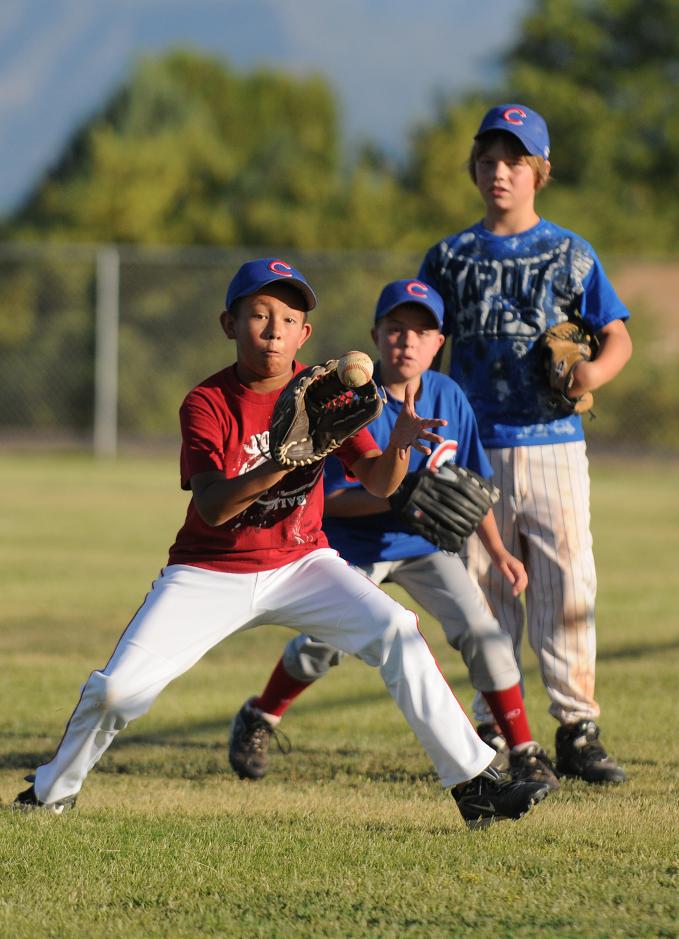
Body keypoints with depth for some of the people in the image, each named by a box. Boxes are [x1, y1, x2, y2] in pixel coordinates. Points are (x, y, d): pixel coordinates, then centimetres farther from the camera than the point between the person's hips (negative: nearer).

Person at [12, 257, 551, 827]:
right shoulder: (206, 404, -14)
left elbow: (378, 483, -12)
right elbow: (212, 507, -27)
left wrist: (398, 446, -35)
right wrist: (282, 462, -42)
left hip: (301, 565, 2)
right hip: (210, 575, -2)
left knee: (397, 634, -20)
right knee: (118, 687, -13)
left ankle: (472, 782, -14)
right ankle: (53, 792, 16)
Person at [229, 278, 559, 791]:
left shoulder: (449, 397, -9)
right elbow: (331, 498, -21)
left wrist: (497, 550, -6)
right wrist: (397, 499, -34)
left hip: (425, 544, 2)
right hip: (355, 544, -2)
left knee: (480, 629, -14)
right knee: (322, 644, -5)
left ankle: (525, 753, -4)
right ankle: (258, 721, 26)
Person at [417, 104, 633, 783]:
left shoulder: (570, 255, 7)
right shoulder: (451, 258, 11)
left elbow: (618, 337, 7)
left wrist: (596, 371, -15)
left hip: (553, 441, -1)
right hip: (475, 451, 1)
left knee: (567, 588, -7)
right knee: (486, 593, 3)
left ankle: (577, 732, -2)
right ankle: (494, 734, 10)